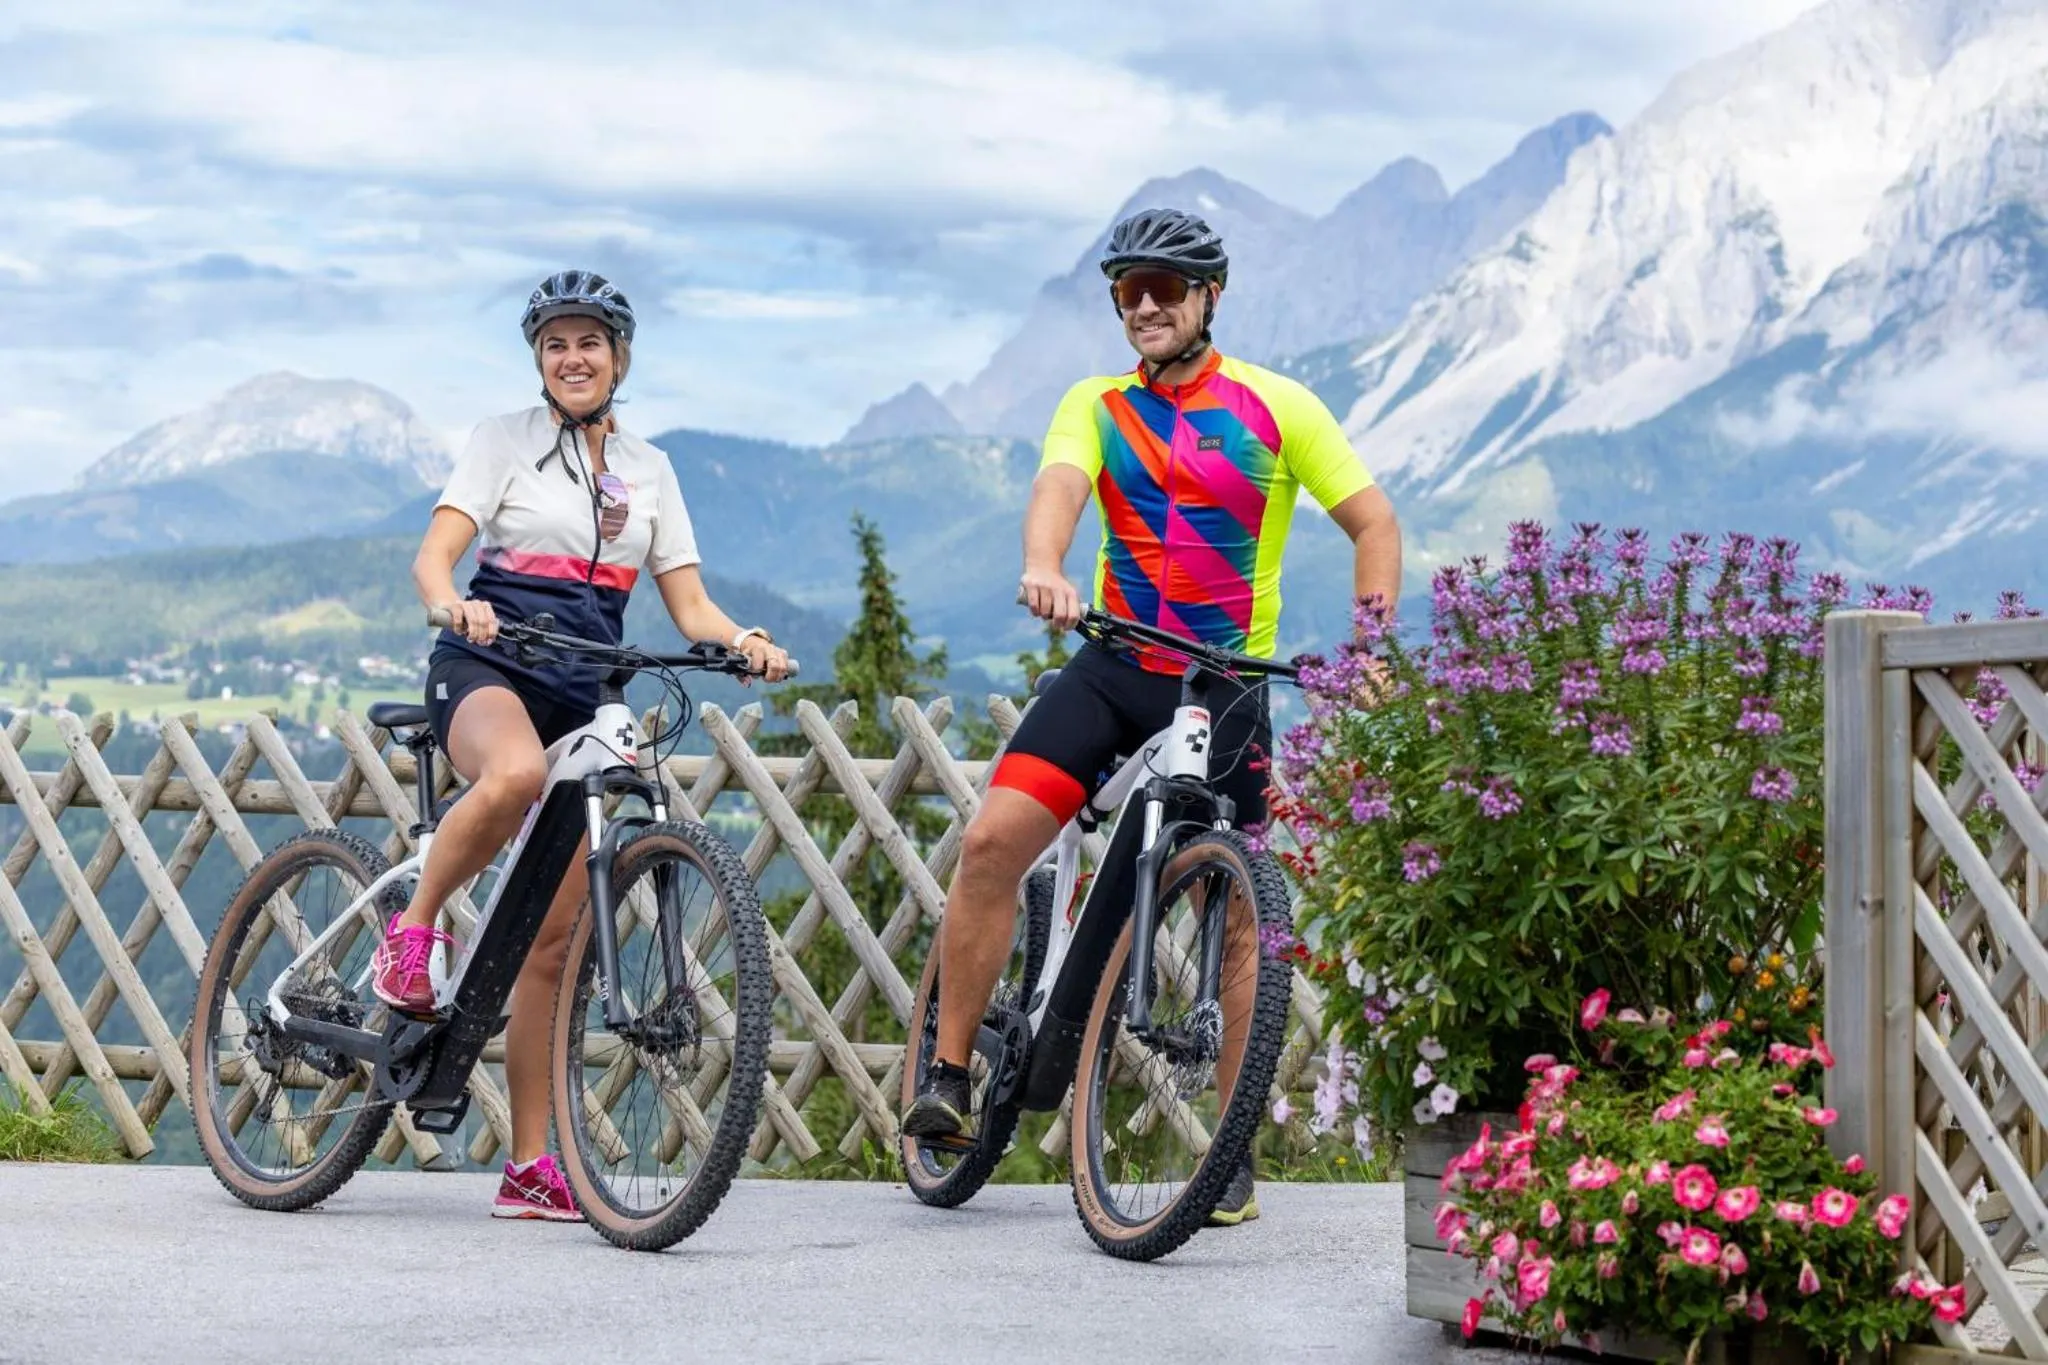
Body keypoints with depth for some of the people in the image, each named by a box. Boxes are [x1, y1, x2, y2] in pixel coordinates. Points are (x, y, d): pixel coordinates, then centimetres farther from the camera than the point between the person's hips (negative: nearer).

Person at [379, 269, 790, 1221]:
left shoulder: (647, 470, 16)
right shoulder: (507, 440, 5)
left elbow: (689, 607, 13)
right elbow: (435, 554, -8)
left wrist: (742, 642, -9)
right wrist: (453, 603, -31)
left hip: (582, 695, 4)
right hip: (488, 671, -4)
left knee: (556, 937, -2)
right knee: (515, 775, -42)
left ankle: (531, 1167, 1)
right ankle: (414, 930, -18)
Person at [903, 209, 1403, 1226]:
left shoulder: (1275, 407, -1)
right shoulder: (1096, 407, 4)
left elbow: (1374, 521, -1)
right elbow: (1057, 488, -16)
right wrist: (1043, 569, -39)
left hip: (1225, 684, -2)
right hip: (1112, 670, 2)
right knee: (992, 843, -14)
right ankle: (947, 1076, -1)